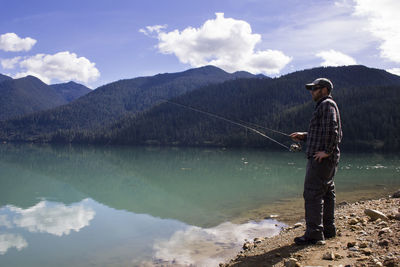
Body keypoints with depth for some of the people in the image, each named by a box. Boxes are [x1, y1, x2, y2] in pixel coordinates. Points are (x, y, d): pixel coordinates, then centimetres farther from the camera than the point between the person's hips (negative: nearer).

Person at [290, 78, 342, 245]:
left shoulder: (327, 104, -9)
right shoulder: (323, 106, 23)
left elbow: (332, 129, -23)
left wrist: (326, 151, -22)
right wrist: (304, 136, 15)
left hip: (321, 158, -11)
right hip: (328, 161, 11)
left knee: (312, 194, -11)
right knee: (326, 193, 15)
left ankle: (314, 233, -9)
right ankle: (328, 229, 24)